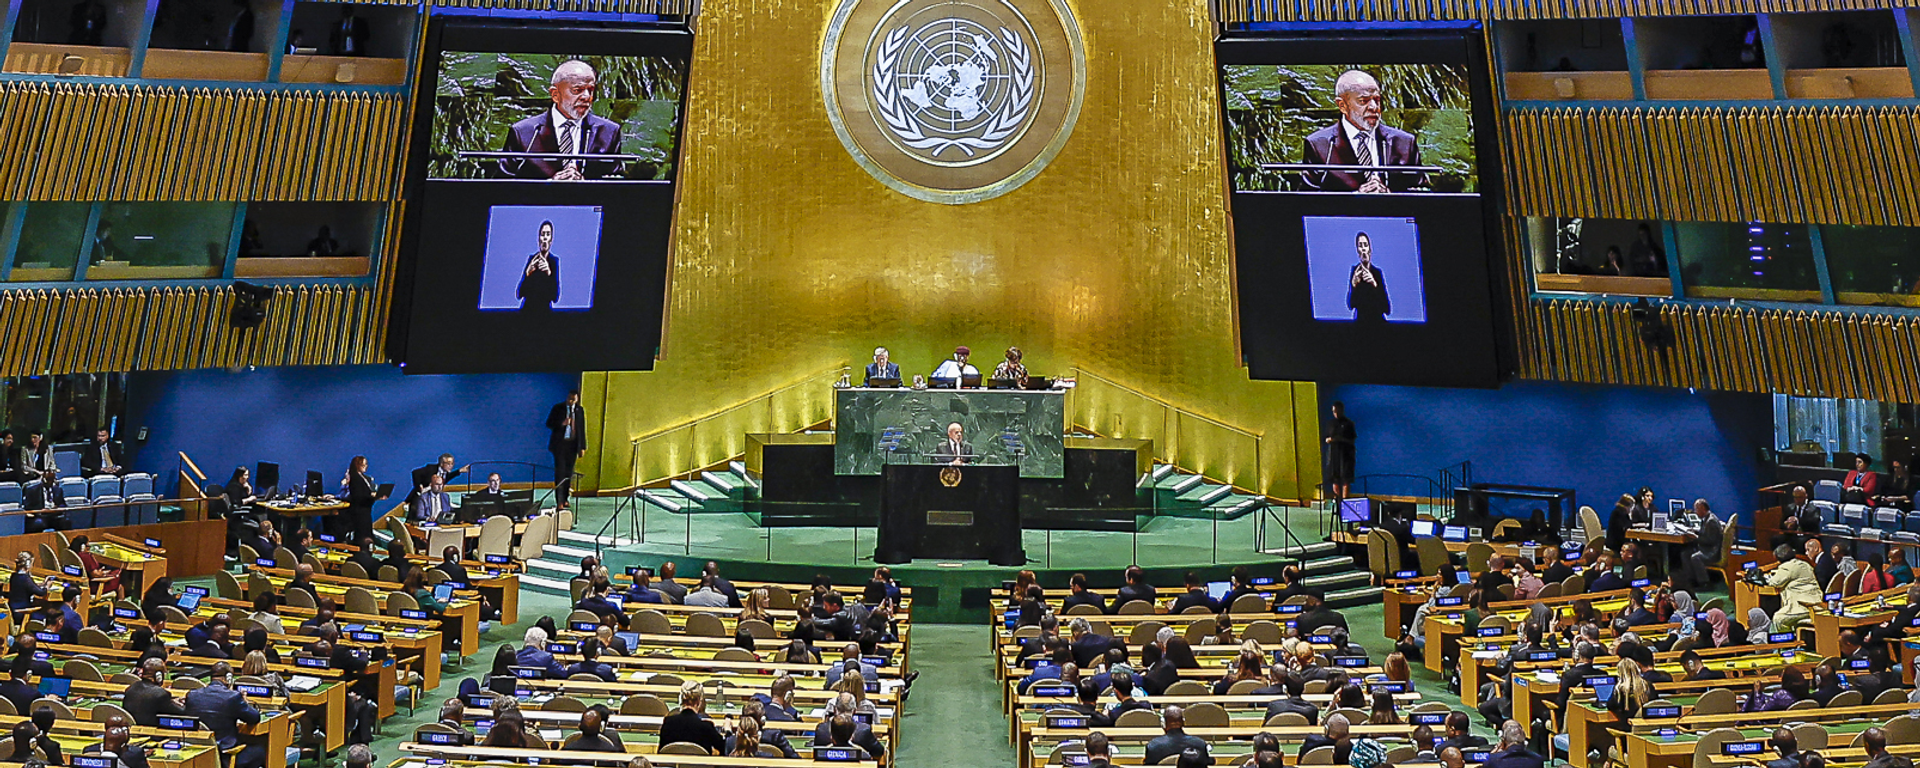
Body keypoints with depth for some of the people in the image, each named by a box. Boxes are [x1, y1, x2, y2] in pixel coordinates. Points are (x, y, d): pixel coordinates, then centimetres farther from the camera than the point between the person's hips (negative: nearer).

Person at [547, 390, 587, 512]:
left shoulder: (580, 410, 8)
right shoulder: (557, 408, 0)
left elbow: (582, 429, 10)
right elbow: (549, 424, -1)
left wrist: (582, 447, 7)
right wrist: (562, 424, -20)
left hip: (572, 445, 3)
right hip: (559, 444, -3)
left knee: (569, 472, 6)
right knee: (560, 472, -7)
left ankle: (565, 499, 17)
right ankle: (559, 502, -7)